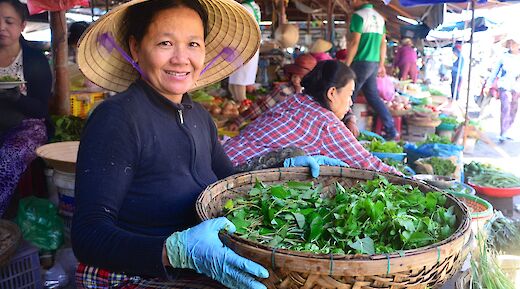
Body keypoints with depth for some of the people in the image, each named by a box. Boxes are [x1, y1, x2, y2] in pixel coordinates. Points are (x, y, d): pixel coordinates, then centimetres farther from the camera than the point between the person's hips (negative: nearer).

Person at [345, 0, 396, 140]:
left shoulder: (358, 15, -9)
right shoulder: (379, 17, 14)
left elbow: (355, 42, -15)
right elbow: (383, 43, 15)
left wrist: (346, 65, -12)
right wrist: (381, 64, 19)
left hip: (361, 62, -8)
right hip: (374, 63, 8)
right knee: (373, 97, 12)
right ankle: (391, 130, 10)